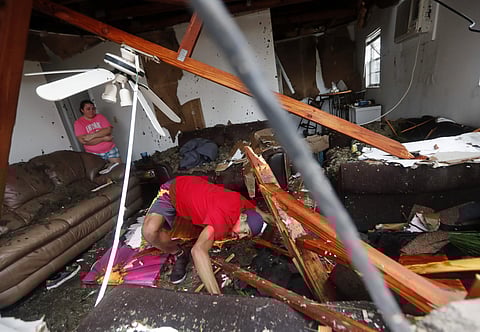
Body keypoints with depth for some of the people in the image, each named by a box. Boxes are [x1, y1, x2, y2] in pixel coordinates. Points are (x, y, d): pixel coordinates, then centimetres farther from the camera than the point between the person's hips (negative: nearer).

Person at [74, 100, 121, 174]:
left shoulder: (100, 117, 6)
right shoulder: (78, 123, -1)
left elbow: (108, 130, -8)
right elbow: (83, 141, -13)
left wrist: (92, 135, -18)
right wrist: (104, 138, -15)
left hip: (110, 149, 2)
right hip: (95, 154, -2)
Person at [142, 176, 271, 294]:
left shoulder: (241, 202, -14)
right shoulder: (222, 219, -38)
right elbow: (198, 250, -50)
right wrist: (216, 294, -53)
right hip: (171, 192, -7)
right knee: (150, 231, -31)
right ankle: (180, 255, -3)